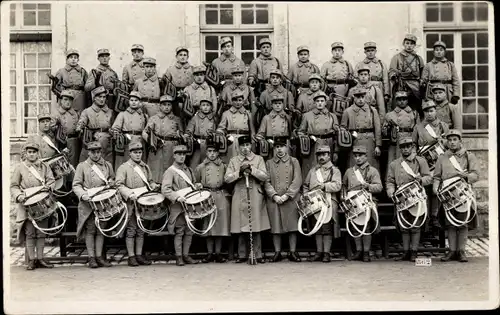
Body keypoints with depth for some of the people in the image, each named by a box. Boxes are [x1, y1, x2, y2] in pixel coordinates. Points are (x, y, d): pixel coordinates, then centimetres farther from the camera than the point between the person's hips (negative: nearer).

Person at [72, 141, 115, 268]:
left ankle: (99, 256, 12)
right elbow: (76, 185, -1)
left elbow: (113, 179, 25)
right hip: (88, 204, -3)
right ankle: (91, 258, 5)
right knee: (90, 230, -1)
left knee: (101, 229, 5)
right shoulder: (82, 166, 4)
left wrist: (111, 182, 1)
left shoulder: (108, 165, 12)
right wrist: (83, 195, -19)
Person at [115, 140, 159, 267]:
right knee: (131, 230, 0)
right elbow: (119, 185, -12)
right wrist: (130, 193, -26)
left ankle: (139, 255, 17)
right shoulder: (123, 168, -4)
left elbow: (150, 181, 24)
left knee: (141, 230, 9)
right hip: (130, 205, -5)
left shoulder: (146, 167, 14)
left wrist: (153, 185, 1)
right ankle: (131, 256, 7)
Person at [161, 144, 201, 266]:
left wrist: (197, 187, 6)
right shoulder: (170, 171, -5)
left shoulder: (188, 170, 16)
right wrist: (177, 197, -27)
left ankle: (186, 255, 16)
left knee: (189, 231, 7)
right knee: (179, 232, -2)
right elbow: (165, 189, -15)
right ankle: (179, 257, 6)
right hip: (177, 207, -6)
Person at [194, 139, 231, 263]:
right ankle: (210, 253, 8)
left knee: (221, 224, 0)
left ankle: (218, 253, 8)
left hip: (221, 197, 1)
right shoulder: (200, 167, 10)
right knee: (208, 225, 1)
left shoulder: (223, 166, 10)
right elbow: (195, 183, 16)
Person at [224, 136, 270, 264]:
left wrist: (251, 169, -13)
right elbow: (227, 178, 2)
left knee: (256, 228, -2)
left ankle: (258, 255, 4)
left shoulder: (259, 159, 9)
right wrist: (240, 172, -11)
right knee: (241, 229, 2)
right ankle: (242, 255, 10)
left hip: (256, 196, -1)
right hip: (239, 197, 1)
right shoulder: (233, 160, 11)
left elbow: (265, 177, -2)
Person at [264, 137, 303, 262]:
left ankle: (293, 252, 10)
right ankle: (277, 252, 11)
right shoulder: (269, 163, 10)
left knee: (292, 226, 2)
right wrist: (274, 196, -12)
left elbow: (297, 180, -3)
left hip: (291, 199, 0)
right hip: (273, 200, 1)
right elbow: (266, 182, 2)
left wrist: (286, 195, -12)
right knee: (276, 227, 3)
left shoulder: (294, 161, 7)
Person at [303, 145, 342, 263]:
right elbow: (305, 186, 24)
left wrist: (324, 186, -16)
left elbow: (337, 186, -8)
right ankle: (319, 252, 11)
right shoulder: (312, 171, 19)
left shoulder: (335, 170, 7)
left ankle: (326, 253, -1)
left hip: (329, 203, -4)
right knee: (317, 228, 5)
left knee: (327, 228, -6)